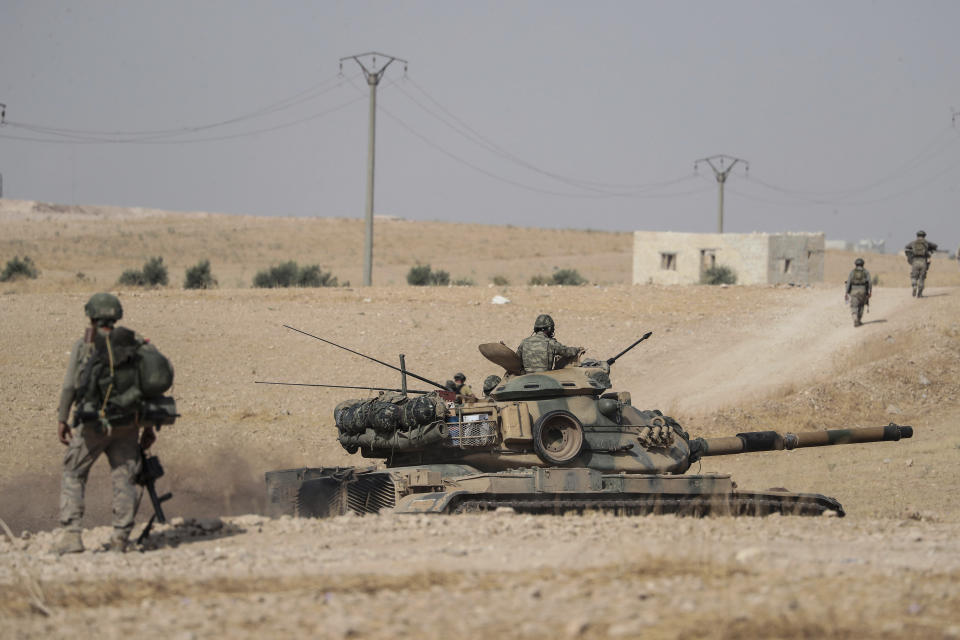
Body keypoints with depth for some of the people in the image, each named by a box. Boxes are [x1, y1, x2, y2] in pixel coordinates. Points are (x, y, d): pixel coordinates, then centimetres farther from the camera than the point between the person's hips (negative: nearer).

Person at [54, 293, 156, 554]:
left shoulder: (84, 345, -3)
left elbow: (70, 385, -7)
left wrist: (62, 420, 0)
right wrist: (149, 428, 13)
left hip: (92, 424, -3)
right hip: (127, 423, 3)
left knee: (73, 476, 8)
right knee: (124, 479, 8)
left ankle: (71, 535, -3)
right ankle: (120, 539, 2)